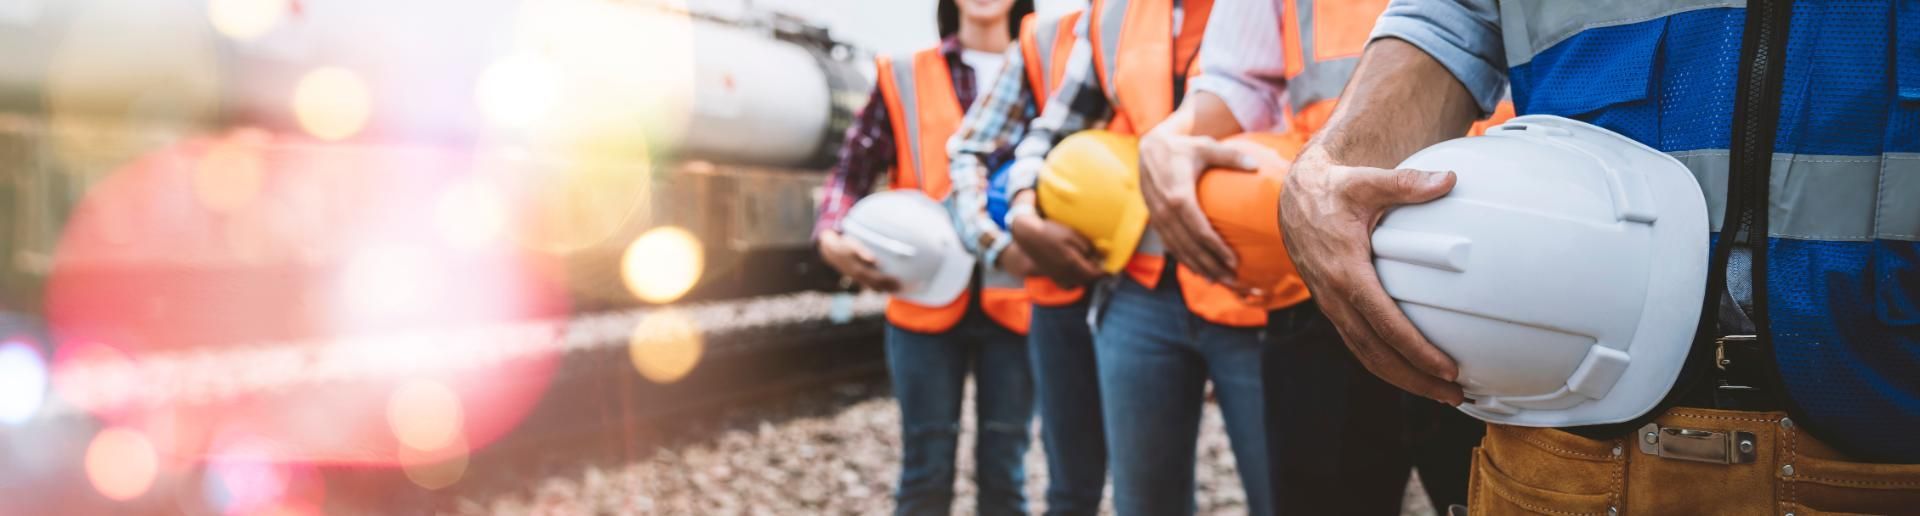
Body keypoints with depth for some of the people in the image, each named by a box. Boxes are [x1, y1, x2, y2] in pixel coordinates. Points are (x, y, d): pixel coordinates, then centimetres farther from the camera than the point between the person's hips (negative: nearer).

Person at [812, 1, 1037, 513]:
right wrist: (831, 238, -15)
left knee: (1004, 471, 6)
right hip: (926, 296, -1)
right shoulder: (904, 77, 6)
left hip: (1013, 302, 1)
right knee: (926, 470, 3)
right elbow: (852, 172, 4)